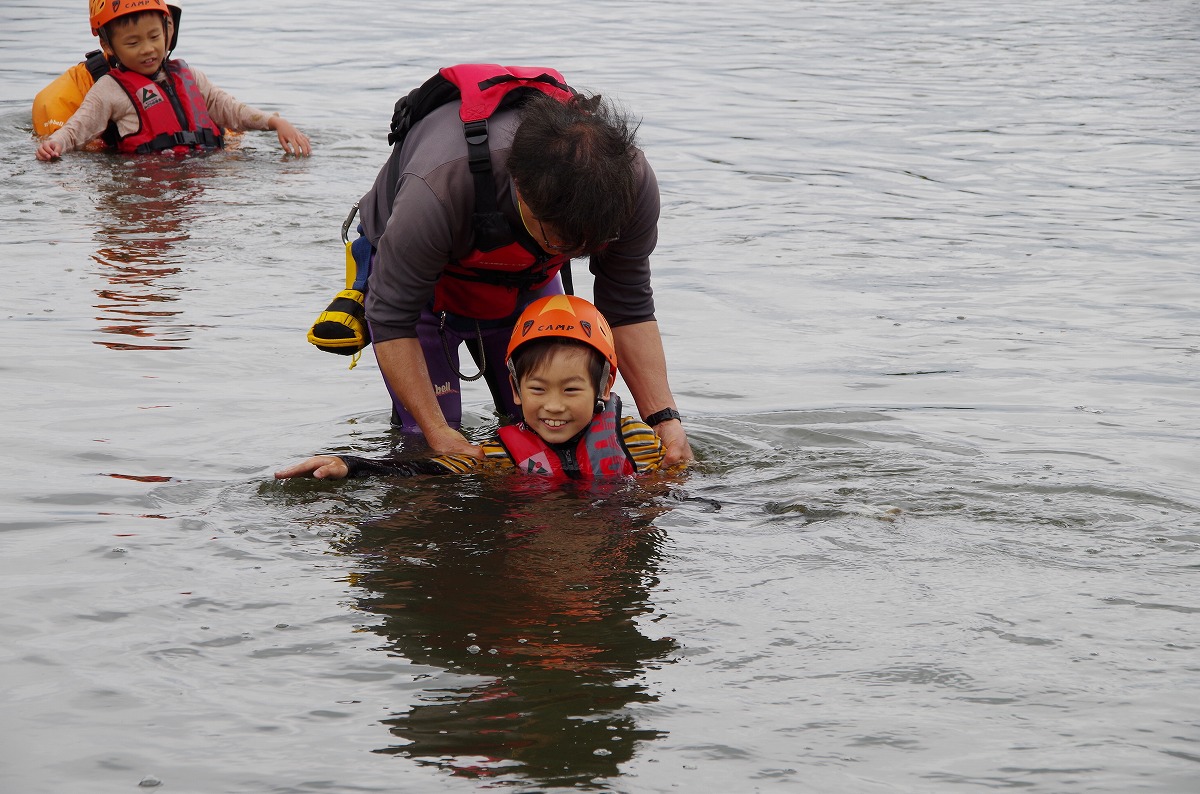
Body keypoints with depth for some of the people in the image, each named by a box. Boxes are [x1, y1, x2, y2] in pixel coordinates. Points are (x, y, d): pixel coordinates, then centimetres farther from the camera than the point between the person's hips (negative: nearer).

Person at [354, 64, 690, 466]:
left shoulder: (631, 182, -33)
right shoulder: (440, 190, -46)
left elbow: (629, 309, -17)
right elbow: (391, 319, -31)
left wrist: (665, 418, -26)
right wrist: (438, 431, -34)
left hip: (526, 283, 3)